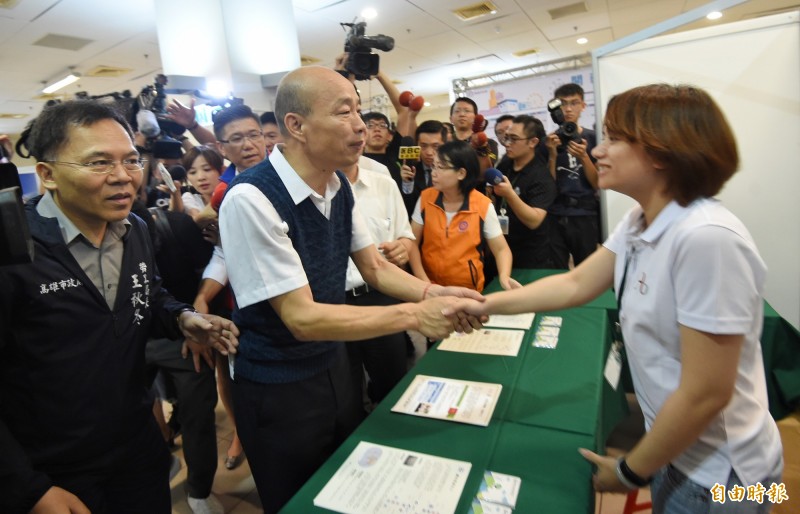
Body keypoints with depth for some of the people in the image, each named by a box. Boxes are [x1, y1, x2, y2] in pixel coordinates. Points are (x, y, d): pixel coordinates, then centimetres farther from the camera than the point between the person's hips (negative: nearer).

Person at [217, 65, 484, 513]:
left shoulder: (339, 186, -4)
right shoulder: (251, 199, -27)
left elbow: (375, 268, 3)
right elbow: (301, 317, -27)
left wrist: (433, 293, -15)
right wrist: (413, 315, -28)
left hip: (334, 365, 6)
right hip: (277, 388, -6)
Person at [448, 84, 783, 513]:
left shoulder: (707, 238, -31)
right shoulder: (639, 223, -3)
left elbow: (707, 394, -28)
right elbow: (575, 285, 1)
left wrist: (630, 472, -14)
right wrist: (485, 305, -4)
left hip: (714, 473, -7)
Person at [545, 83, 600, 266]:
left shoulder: (592, 138, 3)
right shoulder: (550, 140, 4)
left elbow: (599, 184, 0)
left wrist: (583, 157, -15)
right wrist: (553, 154, -12)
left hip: (585, 216, 0)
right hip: (555, 217, 0)